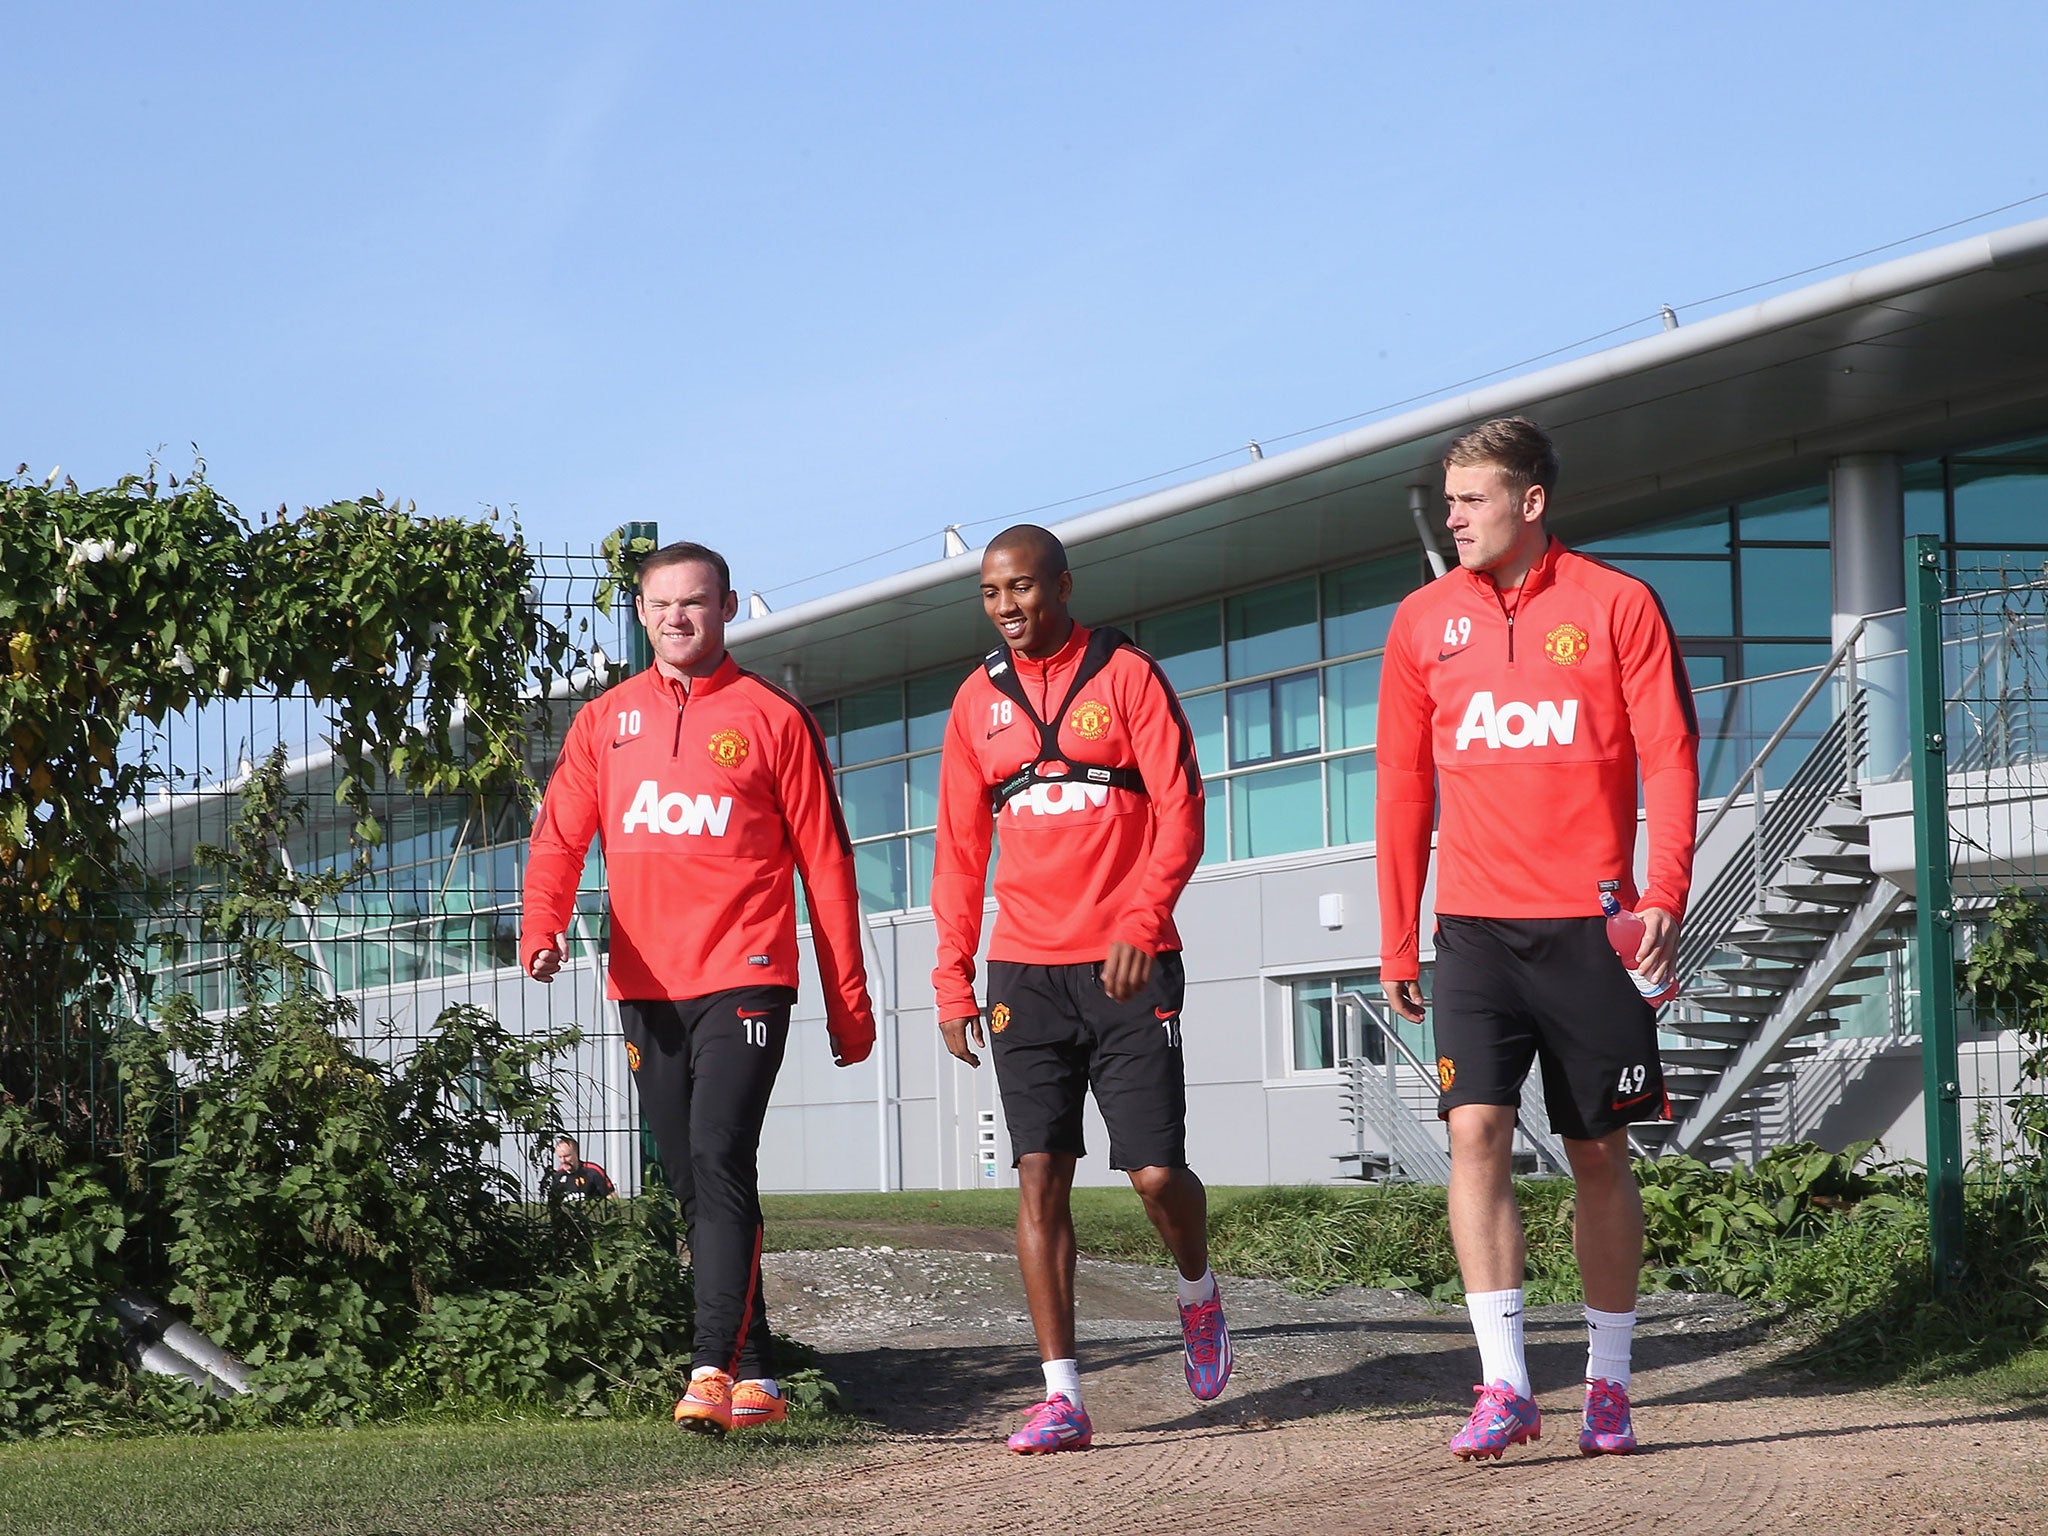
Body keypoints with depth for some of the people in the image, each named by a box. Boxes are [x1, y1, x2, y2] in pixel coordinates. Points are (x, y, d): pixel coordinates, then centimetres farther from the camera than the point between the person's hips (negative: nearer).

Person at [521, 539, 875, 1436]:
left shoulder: (773, 719, 3)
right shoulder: (606, 721, 13)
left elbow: (825, 864, 5)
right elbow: (560, 836, 7)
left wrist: (849, 1003, 2)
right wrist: (542, 928, -14)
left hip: (743, 980, -4)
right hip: (646, 986, 5)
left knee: (720, 1163, -18)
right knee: (692, 1183, 6)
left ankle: (713, 1369, -23)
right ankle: (754, 1375, 13)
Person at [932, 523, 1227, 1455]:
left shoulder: (1126, 676, 1)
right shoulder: (978, 702, 11)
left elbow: (1179, 810, -4)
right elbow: (959, 849, 14)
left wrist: (1143, 920, -18)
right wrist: (952, 978, 7)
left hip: (1128, 967, -3)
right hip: (1025, 974, 3)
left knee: (1156, 1171, -6)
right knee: (1040, 1175, -5)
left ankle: (1198, 1294, 27)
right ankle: (1061, 1398, -4)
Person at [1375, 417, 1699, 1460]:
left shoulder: (1617, 606, 0)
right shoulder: (1424, 622, 8)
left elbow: (1669, 759, -2)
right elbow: (1404, 786, 13)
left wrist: (1664, 895, -15)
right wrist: (1396, 942, 10)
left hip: (1588, 926, -2)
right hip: (1475, 926, 2)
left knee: (1599, 1154, 5)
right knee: (1475, 1130, -12)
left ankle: (1608, 1385, 15)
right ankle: (1504, 1386, -14)